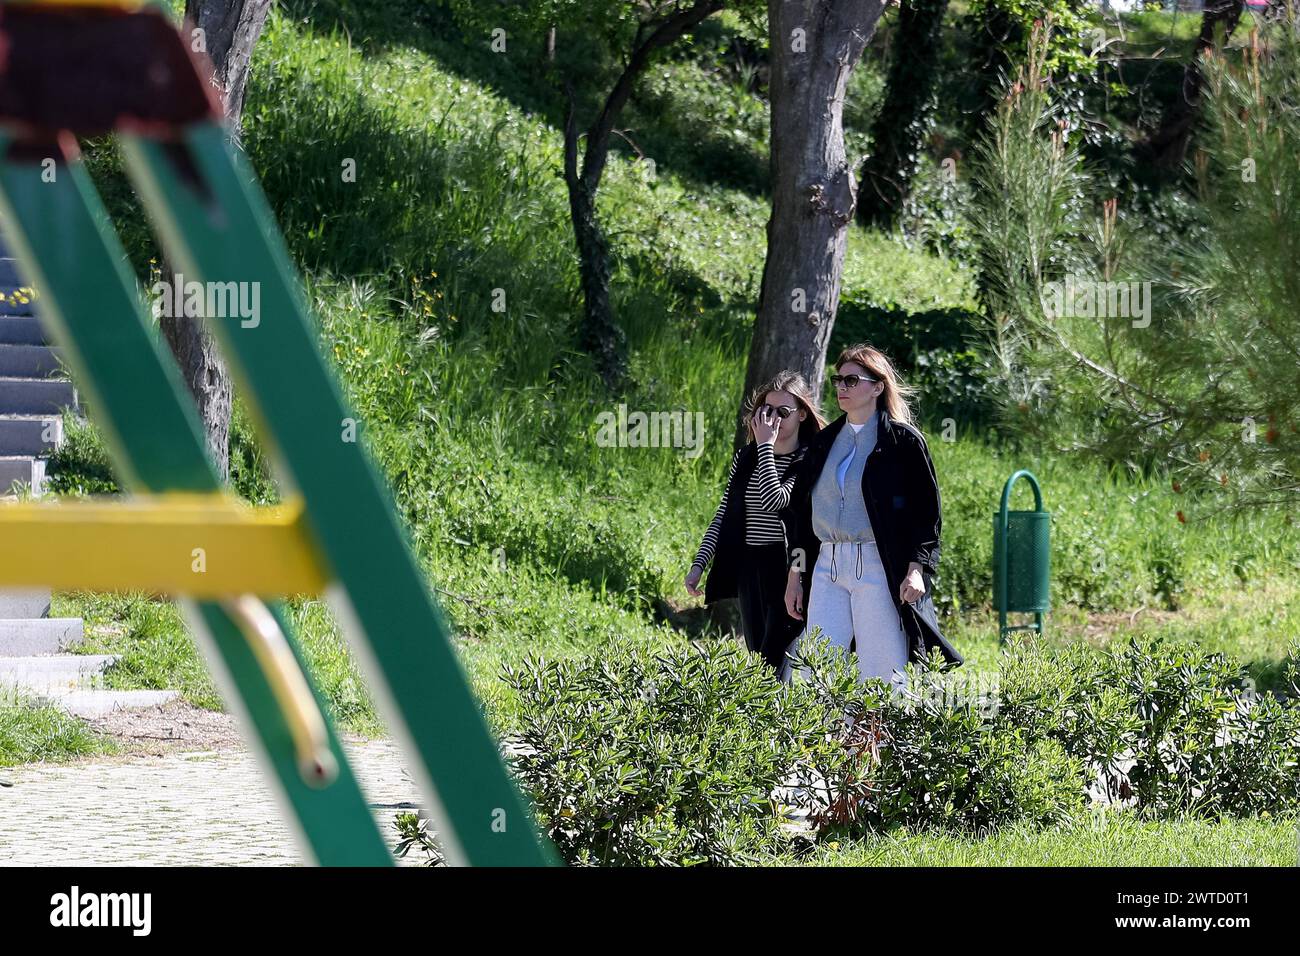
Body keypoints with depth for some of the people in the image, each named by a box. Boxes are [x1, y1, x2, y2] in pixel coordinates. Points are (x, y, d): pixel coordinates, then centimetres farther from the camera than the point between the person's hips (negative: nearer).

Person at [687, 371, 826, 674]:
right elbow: (724, 514, 14)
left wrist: (765, 445, -18)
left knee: (774, 663, -13)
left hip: (788, 569, -6)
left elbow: (774, 500, -22)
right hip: (750, 568, 6)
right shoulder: (745, 457, 10)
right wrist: (699, 563, 8)